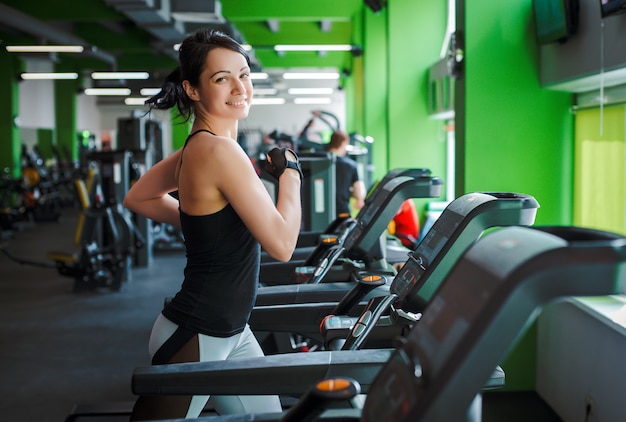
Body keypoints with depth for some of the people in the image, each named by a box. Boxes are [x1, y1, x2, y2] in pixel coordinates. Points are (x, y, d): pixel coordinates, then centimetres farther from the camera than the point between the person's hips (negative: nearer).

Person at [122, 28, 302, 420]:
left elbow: (137, 198, 17)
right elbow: (282, 244, -24)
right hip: (195, 340, -10)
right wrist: (290, 172, -10)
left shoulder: (196, 148, 4)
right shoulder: (220, 151, -23)